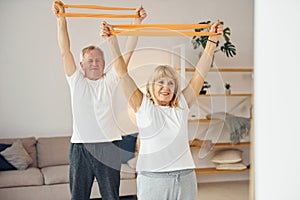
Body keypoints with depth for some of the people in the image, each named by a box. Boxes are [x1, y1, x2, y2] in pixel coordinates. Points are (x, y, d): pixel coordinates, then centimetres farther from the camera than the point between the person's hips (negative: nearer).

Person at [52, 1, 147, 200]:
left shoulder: (110, 81, 8)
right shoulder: (76, 81, 8)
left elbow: (128, 53, 1)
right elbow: (65, 51, 0)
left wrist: (136, 23, -6)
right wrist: (61, 19, -9)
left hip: (108, 146, 0)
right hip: (80, 146, 0)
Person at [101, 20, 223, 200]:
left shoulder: (182, 106, 9)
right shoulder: (143, 106, 3)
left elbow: (201, 73, 8)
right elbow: (122, 72, 2)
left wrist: (212, 41, 5)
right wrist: (112, 40, -1)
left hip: (185, 178, 2)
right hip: (152, 179, -2)